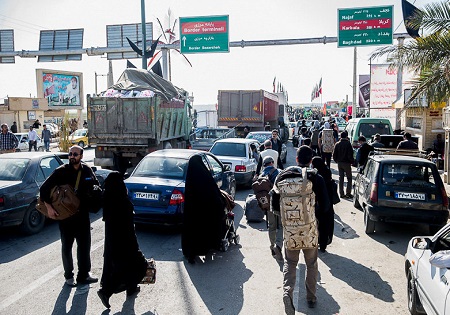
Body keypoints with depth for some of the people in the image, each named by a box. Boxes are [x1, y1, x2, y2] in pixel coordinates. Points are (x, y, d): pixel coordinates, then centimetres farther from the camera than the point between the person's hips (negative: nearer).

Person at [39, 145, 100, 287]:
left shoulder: (87, 170, 0)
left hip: (83, 214, 3)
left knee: (84, 245, 9)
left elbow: (96, 186, 16)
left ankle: (83, 275, 23)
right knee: (67, 247, 10)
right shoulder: (61, 171, -10)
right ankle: (69, 276, 26)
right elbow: (44, 189, -9)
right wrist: (49, 208, -16)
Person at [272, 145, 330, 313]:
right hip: (309, 229, -1)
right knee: (311, 264, 19)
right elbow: (325, 205, -7)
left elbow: (275, 205, 3)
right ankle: (311, 298, 31)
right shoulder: (316, 178, -10)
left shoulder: (282, 176, -2)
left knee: (289, 263, 16)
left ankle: (287, 292, -5)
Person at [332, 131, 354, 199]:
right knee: (349, 178, 6)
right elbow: (350, 155, -15)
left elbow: (334, 154, 3)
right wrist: (352, 161, -1)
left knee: (341, 178, 11)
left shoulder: (337, 144, 1)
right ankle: (348, 193, 2)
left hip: (339, 163, 5)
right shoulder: (348, 144, -13)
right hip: (346, 163, -5)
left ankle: (341, 193, 13)